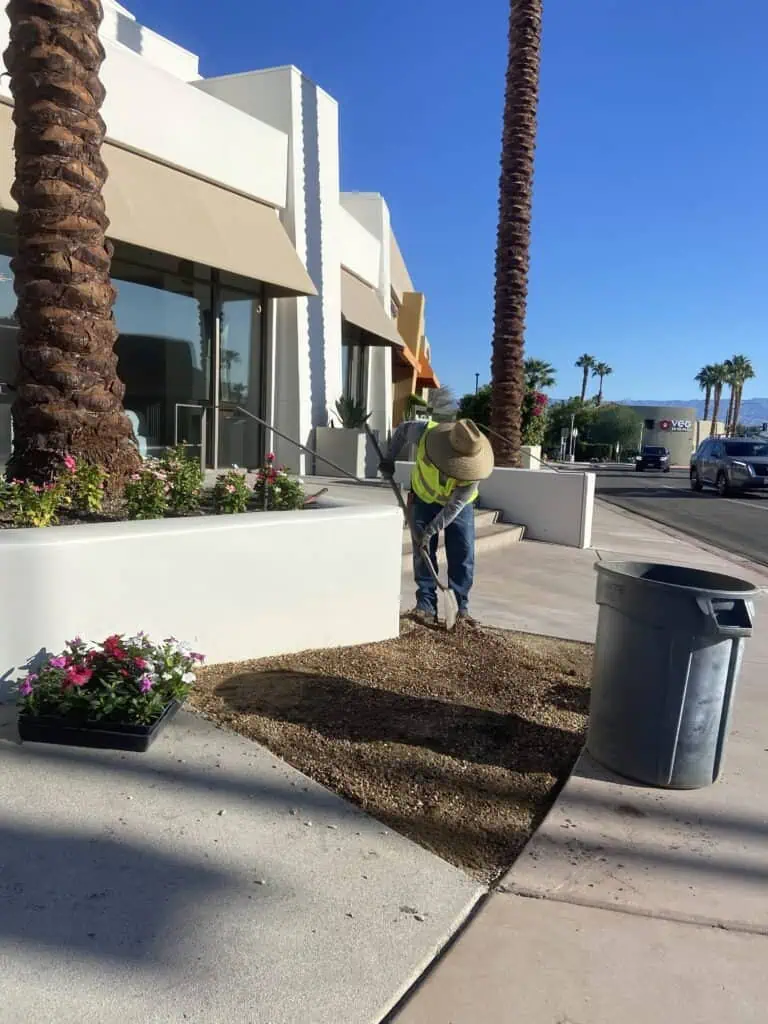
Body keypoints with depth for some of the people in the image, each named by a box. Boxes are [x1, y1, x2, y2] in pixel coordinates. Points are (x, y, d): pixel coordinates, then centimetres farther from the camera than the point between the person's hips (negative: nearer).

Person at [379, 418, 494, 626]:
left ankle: (460, 608, 5)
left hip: (459, 504, -1)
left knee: (463, 556, -4)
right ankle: (426, 606, 2)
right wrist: (389, 458, -4)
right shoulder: (425, 431, -33)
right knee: (423, 554, -4)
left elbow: (454, 506, -28)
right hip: (424, 498, 1)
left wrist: (429, 531, -31)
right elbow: (403, 429, -8)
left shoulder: (472, 467, -34)